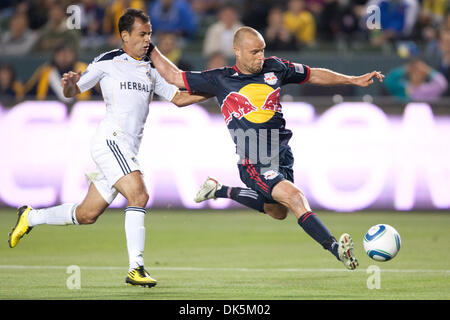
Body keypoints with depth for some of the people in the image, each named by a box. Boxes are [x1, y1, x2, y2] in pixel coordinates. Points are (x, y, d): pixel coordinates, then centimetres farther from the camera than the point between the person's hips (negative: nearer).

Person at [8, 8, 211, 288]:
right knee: (139, 195, -25)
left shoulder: (150, 70, 19)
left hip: (128, 150, 7)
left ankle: (30, 217, 31)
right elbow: (73, 91, 2)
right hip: (110, 140, -7)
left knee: (87, 214, 10)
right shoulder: (107, 62, 0)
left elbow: (178, 98, 21)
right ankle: (136, 268, -26)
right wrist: (69, 84, -22)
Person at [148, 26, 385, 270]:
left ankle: (222, 191, 37)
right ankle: (334, 247, -28)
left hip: (282, 156, 6)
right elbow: (174, 76, 7)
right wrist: (150, 49, 3)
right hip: (254, 164, -6)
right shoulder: (219, 80, -2)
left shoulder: (274, 68, 6)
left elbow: (313, 75, 18)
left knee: (277, 211, 22)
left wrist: (354, 80, 15)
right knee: (294, 198, -24)